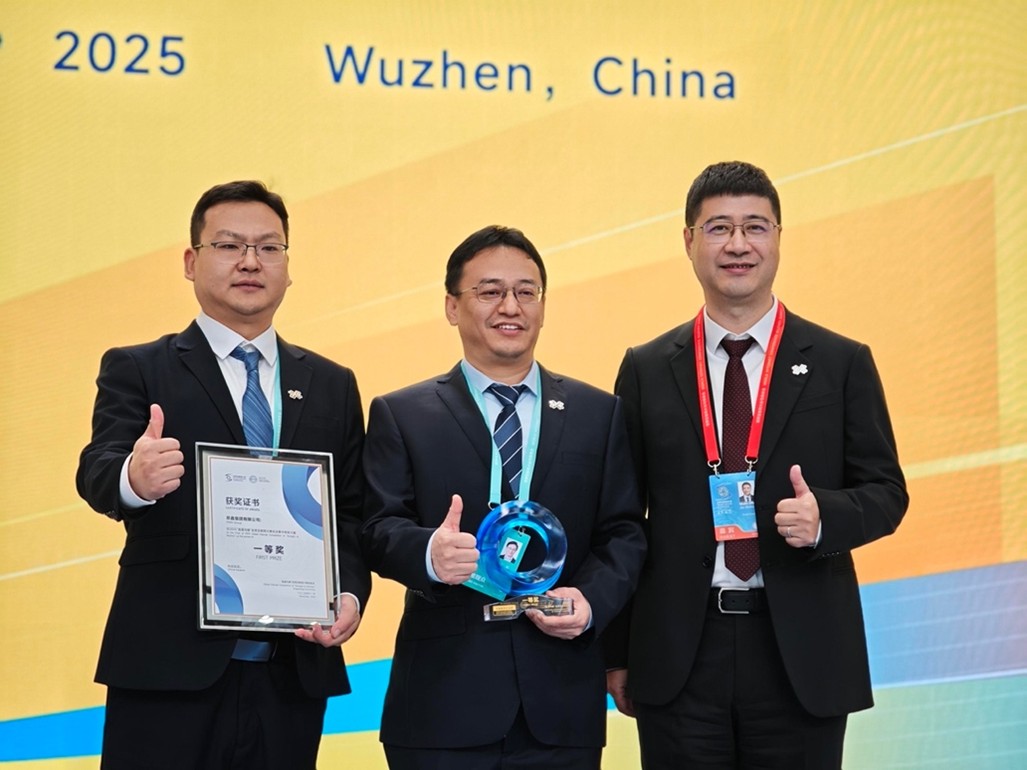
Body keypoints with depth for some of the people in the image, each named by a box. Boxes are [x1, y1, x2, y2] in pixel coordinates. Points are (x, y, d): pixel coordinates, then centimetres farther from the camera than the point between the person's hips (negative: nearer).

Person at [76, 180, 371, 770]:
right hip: (168, 669, -3)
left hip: (294, 670, 3)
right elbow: (97, 472, -10)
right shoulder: (135, 370, 6)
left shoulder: (332, 386, 16)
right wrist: (134, 479, -34)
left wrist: (351, 593, -7)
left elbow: (353, 513, 13)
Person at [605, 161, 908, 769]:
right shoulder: (646, 370, 7)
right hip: (678, 655, 1)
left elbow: (886, 492, 5)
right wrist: (616, 653, 6)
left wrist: (824, 517, -17)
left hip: (801, 656, 0)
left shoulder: (842, 364, 4)